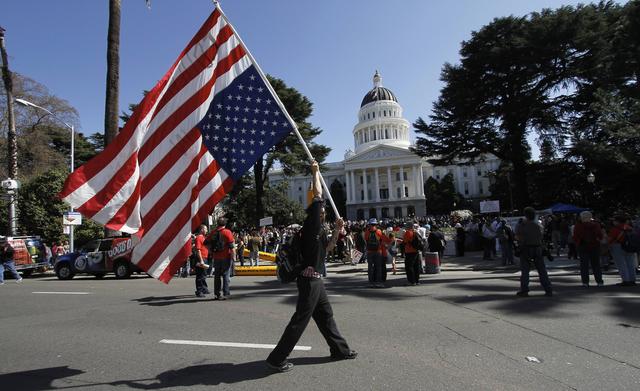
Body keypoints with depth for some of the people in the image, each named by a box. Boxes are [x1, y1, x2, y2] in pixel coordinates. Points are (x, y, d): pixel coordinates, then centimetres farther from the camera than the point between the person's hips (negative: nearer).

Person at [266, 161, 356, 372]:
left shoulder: (320, 230, 14)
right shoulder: (310, 225, -12)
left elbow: (327, 248, 27)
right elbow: (318, 194, -15)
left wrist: (337, 231, 17)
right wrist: (315, 172, -4)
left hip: (316, 280, 10)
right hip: (309, 279, -10)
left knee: (326, 316, 20)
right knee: (300, 320, -5)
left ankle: (340, 349, 34)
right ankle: (276, 358, 5)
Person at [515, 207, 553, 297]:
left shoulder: (522, 225, -6)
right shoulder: (538, 225, 4)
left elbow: (517, 236, -6)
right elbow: (541, 237, 5)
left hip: (525, 250, -3)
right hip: (537, 249, 3)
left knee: (524, 271, 2)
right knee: (542, 271, 9)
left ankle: (524, 290, 1)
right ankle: (548, 290, 10)